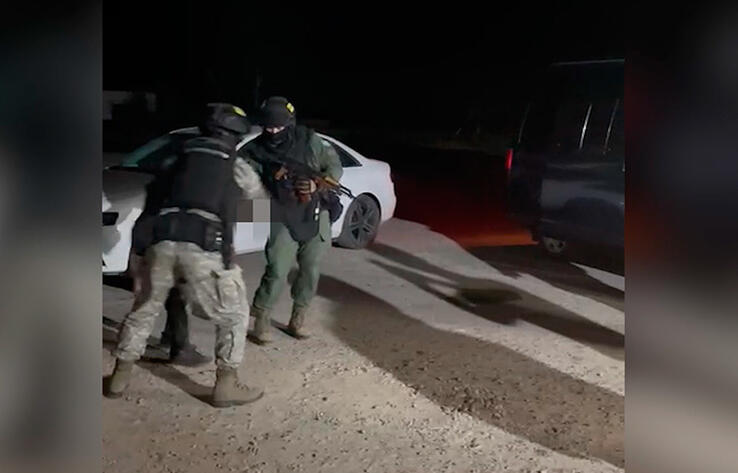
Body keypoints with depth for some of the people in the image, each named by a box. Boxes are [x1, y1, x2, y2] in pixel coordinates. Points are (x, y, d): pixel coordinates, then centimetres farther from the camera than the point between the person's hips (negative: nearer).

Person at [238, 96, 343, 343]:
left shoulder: (309, 140, -6)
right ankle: (260, 320, 11)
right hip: (284, 221, -2)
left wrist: (317, 185, -17)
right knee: (277, 273, -9)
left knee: (310, 272, 8)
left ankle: (297, 319, 26)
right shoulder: (256, 150, -8)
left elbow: (335, 167, 0)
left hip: (316, 217, 2)